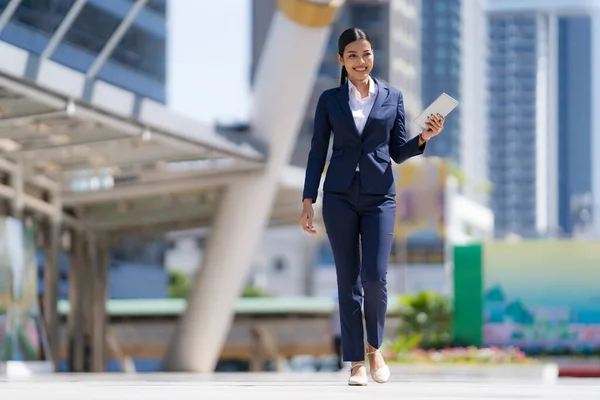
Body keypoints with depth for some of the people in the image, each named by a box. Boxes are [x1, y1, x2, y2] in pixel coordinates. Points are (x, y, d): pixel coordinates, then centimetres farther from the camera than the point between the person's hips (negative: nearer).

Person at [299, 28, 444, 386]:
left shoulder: (392, 97, 8)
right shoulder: (330, 100, 6)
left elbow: (398, 152, 10)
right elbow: (317, 153, 6)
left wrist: (424, 138, -8)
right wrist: (308, 202, 1)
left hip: (380, 197, 0)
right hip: (340, 197, 0)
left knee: (375, 276, -13)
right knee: (348, 280, 1)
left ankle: (375, 347, 12)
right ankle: (357, 362, 7)